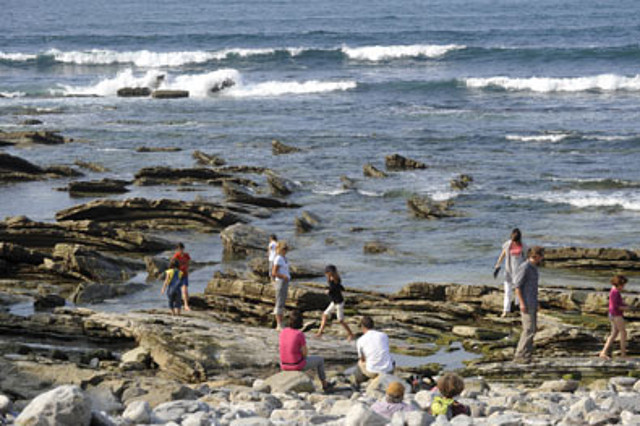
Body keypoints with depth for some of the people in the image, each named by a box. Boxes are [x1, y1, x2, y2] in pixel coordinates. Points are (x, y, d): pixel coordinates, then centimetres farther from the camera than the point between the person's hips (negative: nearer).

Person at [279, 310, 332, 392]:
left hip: (285, 366, 5)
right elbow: (305, 353, -13)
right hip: (297, 365, -5)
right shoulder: (300, 334, -21)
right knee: (319, 359, 23)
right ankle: (324, 384, 40)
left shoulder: (283, 332, -4)